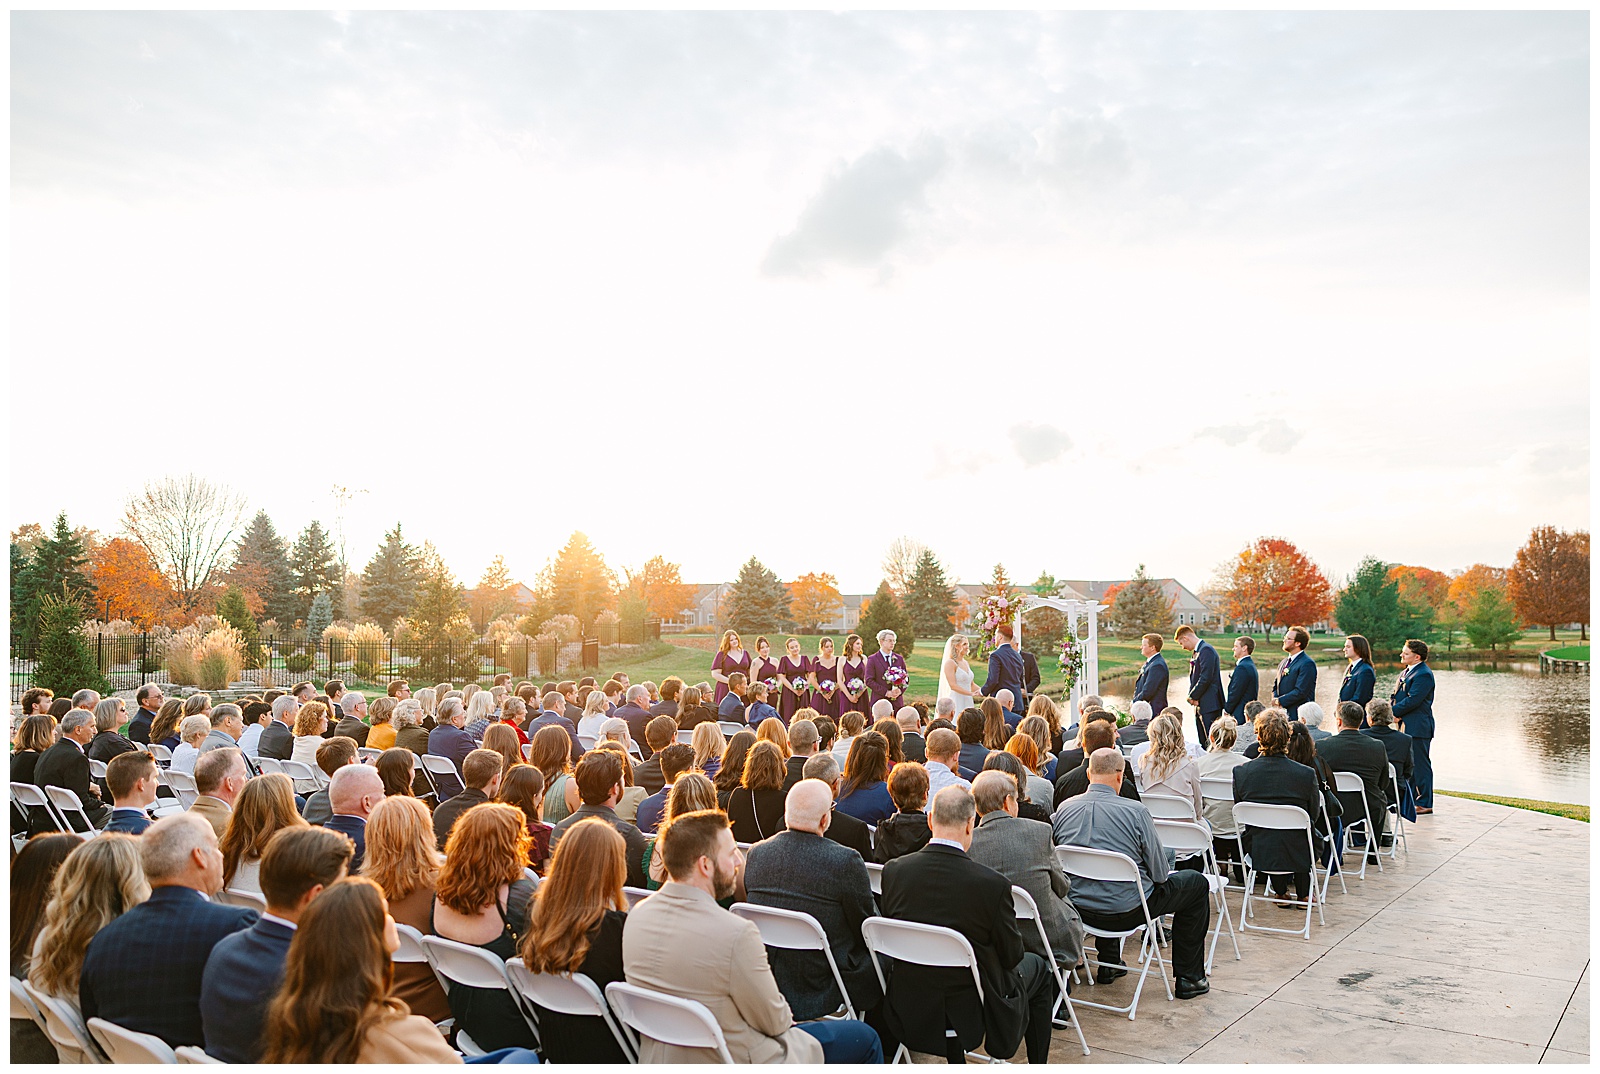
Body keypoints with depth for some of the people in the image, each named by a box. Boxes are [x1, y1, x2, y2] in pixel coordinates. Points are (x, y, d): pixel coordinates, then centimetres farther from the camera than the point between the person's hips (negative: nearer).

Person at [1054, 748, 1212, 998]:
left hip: (1079, 909, 5)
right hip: (1127, 911, -5)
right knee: (1196, 883, 16)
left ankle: (1108, 963, 42)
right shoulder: (1135, 811, -18)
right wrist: (1163, 873, 13)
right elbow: (1160, 872, -11)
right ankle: (1188, 979, 22)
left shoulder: (1064, 808, -5)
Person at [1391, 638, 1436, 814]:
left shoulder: (1424, 674, -16)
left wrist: (1393, 711, -15)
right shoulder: (1405, 672, 16)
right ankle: (1410, 800, 27)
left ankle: (1425, 804, 3)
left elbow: (1413, 700, -22)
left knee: (1420, 764, -4)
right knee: (1408, 764, 17)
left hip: (1418, 727, -10)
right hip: (1407, 726, 10)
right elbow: (1395, 695, 16)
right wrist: (1392, 710, -3)